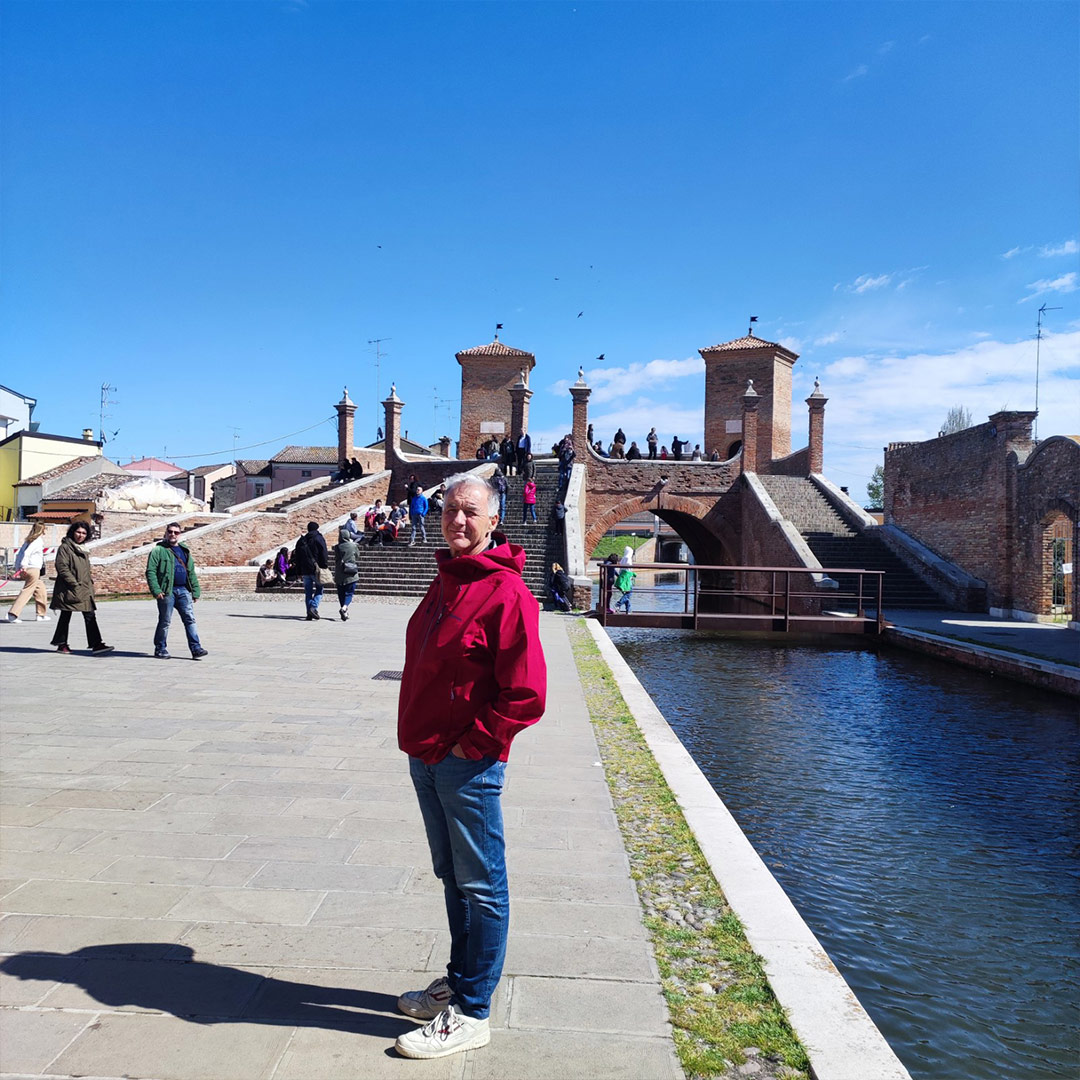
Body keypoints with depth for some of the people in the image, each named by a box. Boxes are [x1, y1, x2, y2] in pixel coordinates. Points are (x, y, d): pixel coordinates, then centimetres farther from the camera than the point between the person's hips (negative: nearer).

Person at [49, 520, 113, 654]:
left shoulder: (83, 550, 19)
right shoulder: (65, 547, -6)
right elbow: (62, 567, -15)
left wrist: (90, 582, 14)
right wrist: (74, 583, -18)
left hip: (84, 589, 7)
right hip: (69, 589, -7)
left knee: (90, 616, 0)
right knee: (65, 617, 4)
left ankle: (96, 644, -3)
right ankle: (62, 644, 14)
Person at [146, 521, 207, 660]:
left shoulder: (185, 551, 19)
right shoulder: (158, 551, 1)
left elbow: (192, 573, 21)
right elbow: (150, 572, -6)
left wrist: (195, 591, 14)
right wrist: (156, 590, -16)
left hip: (184, 590, 4)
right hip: (167, 591, -4)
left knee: (190, 619, -3)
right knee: (165, 621, 4)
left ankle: (196, 649, -5)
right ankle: (160, 649, 17)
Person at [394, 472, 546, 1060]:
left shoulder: (506, 592, -16)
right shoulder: (446, 581, 12)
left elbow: (525, 693, -20)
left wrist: (473, 744, -15)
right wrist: (421, 741, 14)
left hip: (468, 764, -9)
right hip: (427, 758, 9)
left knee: (481, 887, 4)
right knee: (453, 878, 21)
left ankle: (470, 1014, 16)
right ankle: (456, 982, 36)